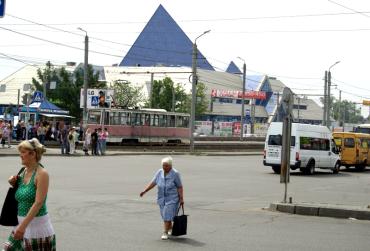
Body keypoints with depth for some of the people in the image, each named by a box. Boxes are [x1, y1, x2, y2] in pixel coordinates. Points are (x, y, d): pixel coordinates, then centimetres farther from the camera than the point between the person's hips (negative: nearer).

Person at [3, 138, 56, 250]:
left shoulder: (41, 174, -13)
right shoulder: (23, 172, 8)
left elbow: (38, 203, -21)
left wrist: (23, 225, -26)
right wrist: (14, 184, 2)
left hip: (37, 223, -7)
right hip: (23, 224, 8)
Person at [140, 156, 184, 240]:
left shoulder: (175, 174, -13)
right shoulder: (159, 172, -2)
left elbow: (180, 187, -10)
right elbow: (153, 183, 4)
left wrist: (181, 199, -13)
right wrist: (145, 191, -1)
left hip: (172, 198, -5)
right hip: (161, 198, 5)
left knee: (167, 215, -11)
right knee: (165, 215, 13)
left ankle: (165, 233, -6)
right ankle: (170, 228, 36)